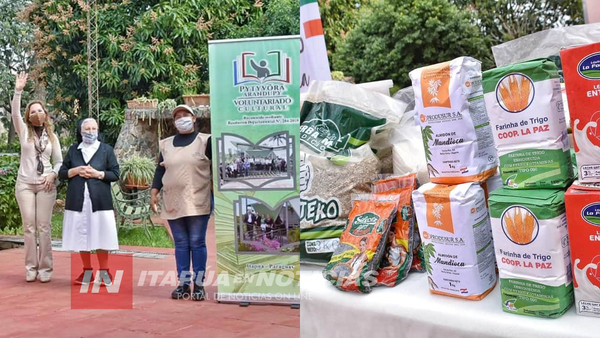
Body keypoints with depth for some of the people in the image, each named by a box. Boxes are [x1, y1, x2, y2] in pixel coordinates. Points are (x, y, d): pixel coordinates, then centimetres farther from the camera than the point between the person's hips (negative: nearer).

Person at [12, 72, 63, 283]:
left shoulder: (52, 136, 10)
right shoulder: (24, 131, 6)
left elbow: (59, 162, 11)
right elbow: (15, 113, -11)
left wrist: (53, 175, -9)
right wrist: (18, 91, -23)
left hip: (46, 185, 0)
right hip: (25, 184, 0)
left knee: (44, 226, -3)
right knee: (29, 226, -1)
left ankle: (45, 268, 2)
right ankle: (31, 268, 6)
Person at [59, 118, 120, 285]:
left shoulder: (106, 149, 5)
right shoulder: (73, 150, 11)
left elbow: (115, 174, 1)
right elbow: (62, 173, 11)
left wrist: (97, 174, -12)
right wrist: (76, 171, -7)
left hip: (100, 200, -2)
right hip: (78, 200, 2)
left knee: (101, 235, -2)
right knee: (82, 235, 4)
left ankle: (104, 271, 8)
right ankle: (87, 271, 15)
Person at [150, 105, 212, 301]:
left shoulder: (205, 141, 2)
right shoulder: (166, 144, 14)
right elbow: (160, 170, 15)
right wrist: (154, 193, 6)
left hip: (197, 202, -3)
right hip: (173, 203, 4)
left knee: (197, 243, -2)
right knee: (180, 244, 6)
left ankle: (199, 284, 3)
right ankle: (183, 284, 11)